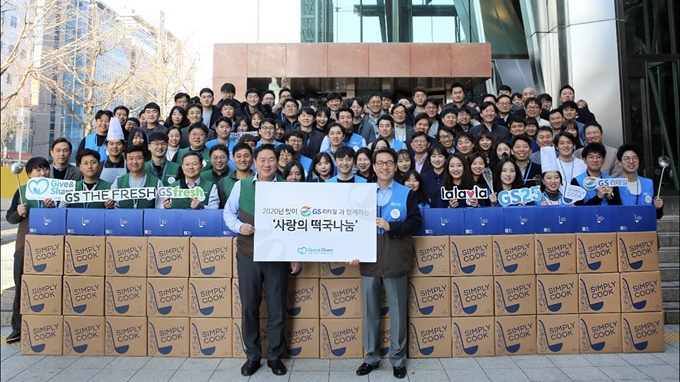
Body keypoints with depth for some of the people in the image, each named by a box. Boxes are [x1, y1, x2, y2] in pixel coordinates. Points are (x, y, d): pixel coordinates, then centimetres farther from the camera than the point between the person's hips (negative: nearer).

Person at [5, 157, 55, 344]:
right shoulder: (22, 191, 6)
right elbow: (9, 217, 7)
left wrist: (54, 207, -18)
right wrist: (18, 213, -13)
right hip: (25, 245, 2)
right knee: (21, 286, 7)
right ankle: (18, 328, 18)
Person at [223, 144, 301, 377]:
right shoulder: (241, 185, 0)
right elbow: (228, 212, 9)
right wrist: (239, 226, -12)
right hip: (247, 255, 1)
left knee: (276, 308, 9)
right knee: (249, 307, 11)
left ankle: (275, 356, 27)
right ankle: (252, 356, 29)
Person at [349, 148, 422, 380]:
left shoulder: (407, 193, 4)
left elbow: (416, 222, -5)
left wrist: (391, 226, -18)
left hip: (395, 262, -2)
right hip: (369, 261, 2)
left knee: (398, 312, 7)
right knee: (370, 312, 10)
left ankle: (398, 359, 21)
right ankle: (371, 357, 24)